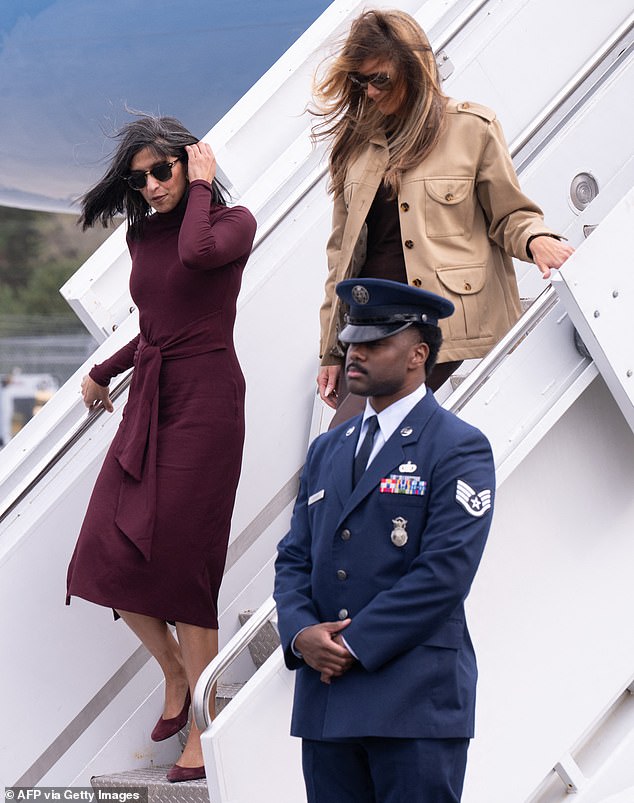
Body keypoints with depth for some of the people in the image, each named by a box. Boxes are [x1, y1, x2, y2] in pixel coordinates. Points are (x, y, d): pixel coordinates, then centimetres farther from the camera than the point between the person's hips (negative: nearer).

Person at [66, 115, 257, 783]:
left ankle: (205, 725, 0)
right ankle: (175, 673, 23)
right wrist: (105, 372, 31)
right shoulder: (142, 234, 13)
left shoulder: (234, 223, -5)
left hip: (204, 401, -7)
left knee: (181, 561, -9)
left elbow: (197, 252, -29)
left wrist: (199, 186, -14)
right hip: (148, 400, 7)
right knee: (109, 552, 0)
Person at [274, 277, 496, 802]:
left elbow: (445, 572, -13)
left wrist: (354, 646, -13)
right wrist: (300, 634, -6)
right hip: (326, 700, 6)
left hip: (417, 703, -6)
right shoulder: (327, 449, 18)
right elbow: (295, 557, 14)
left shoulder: (460, 449, -3)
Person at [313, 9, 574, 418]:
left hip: (455, 334, -4)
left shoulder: (471, 128, 3)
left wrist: (535, 239, -16)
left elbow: (509, 214, 9)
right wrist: (331, 352, 14)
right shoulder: (354, 143, 16)